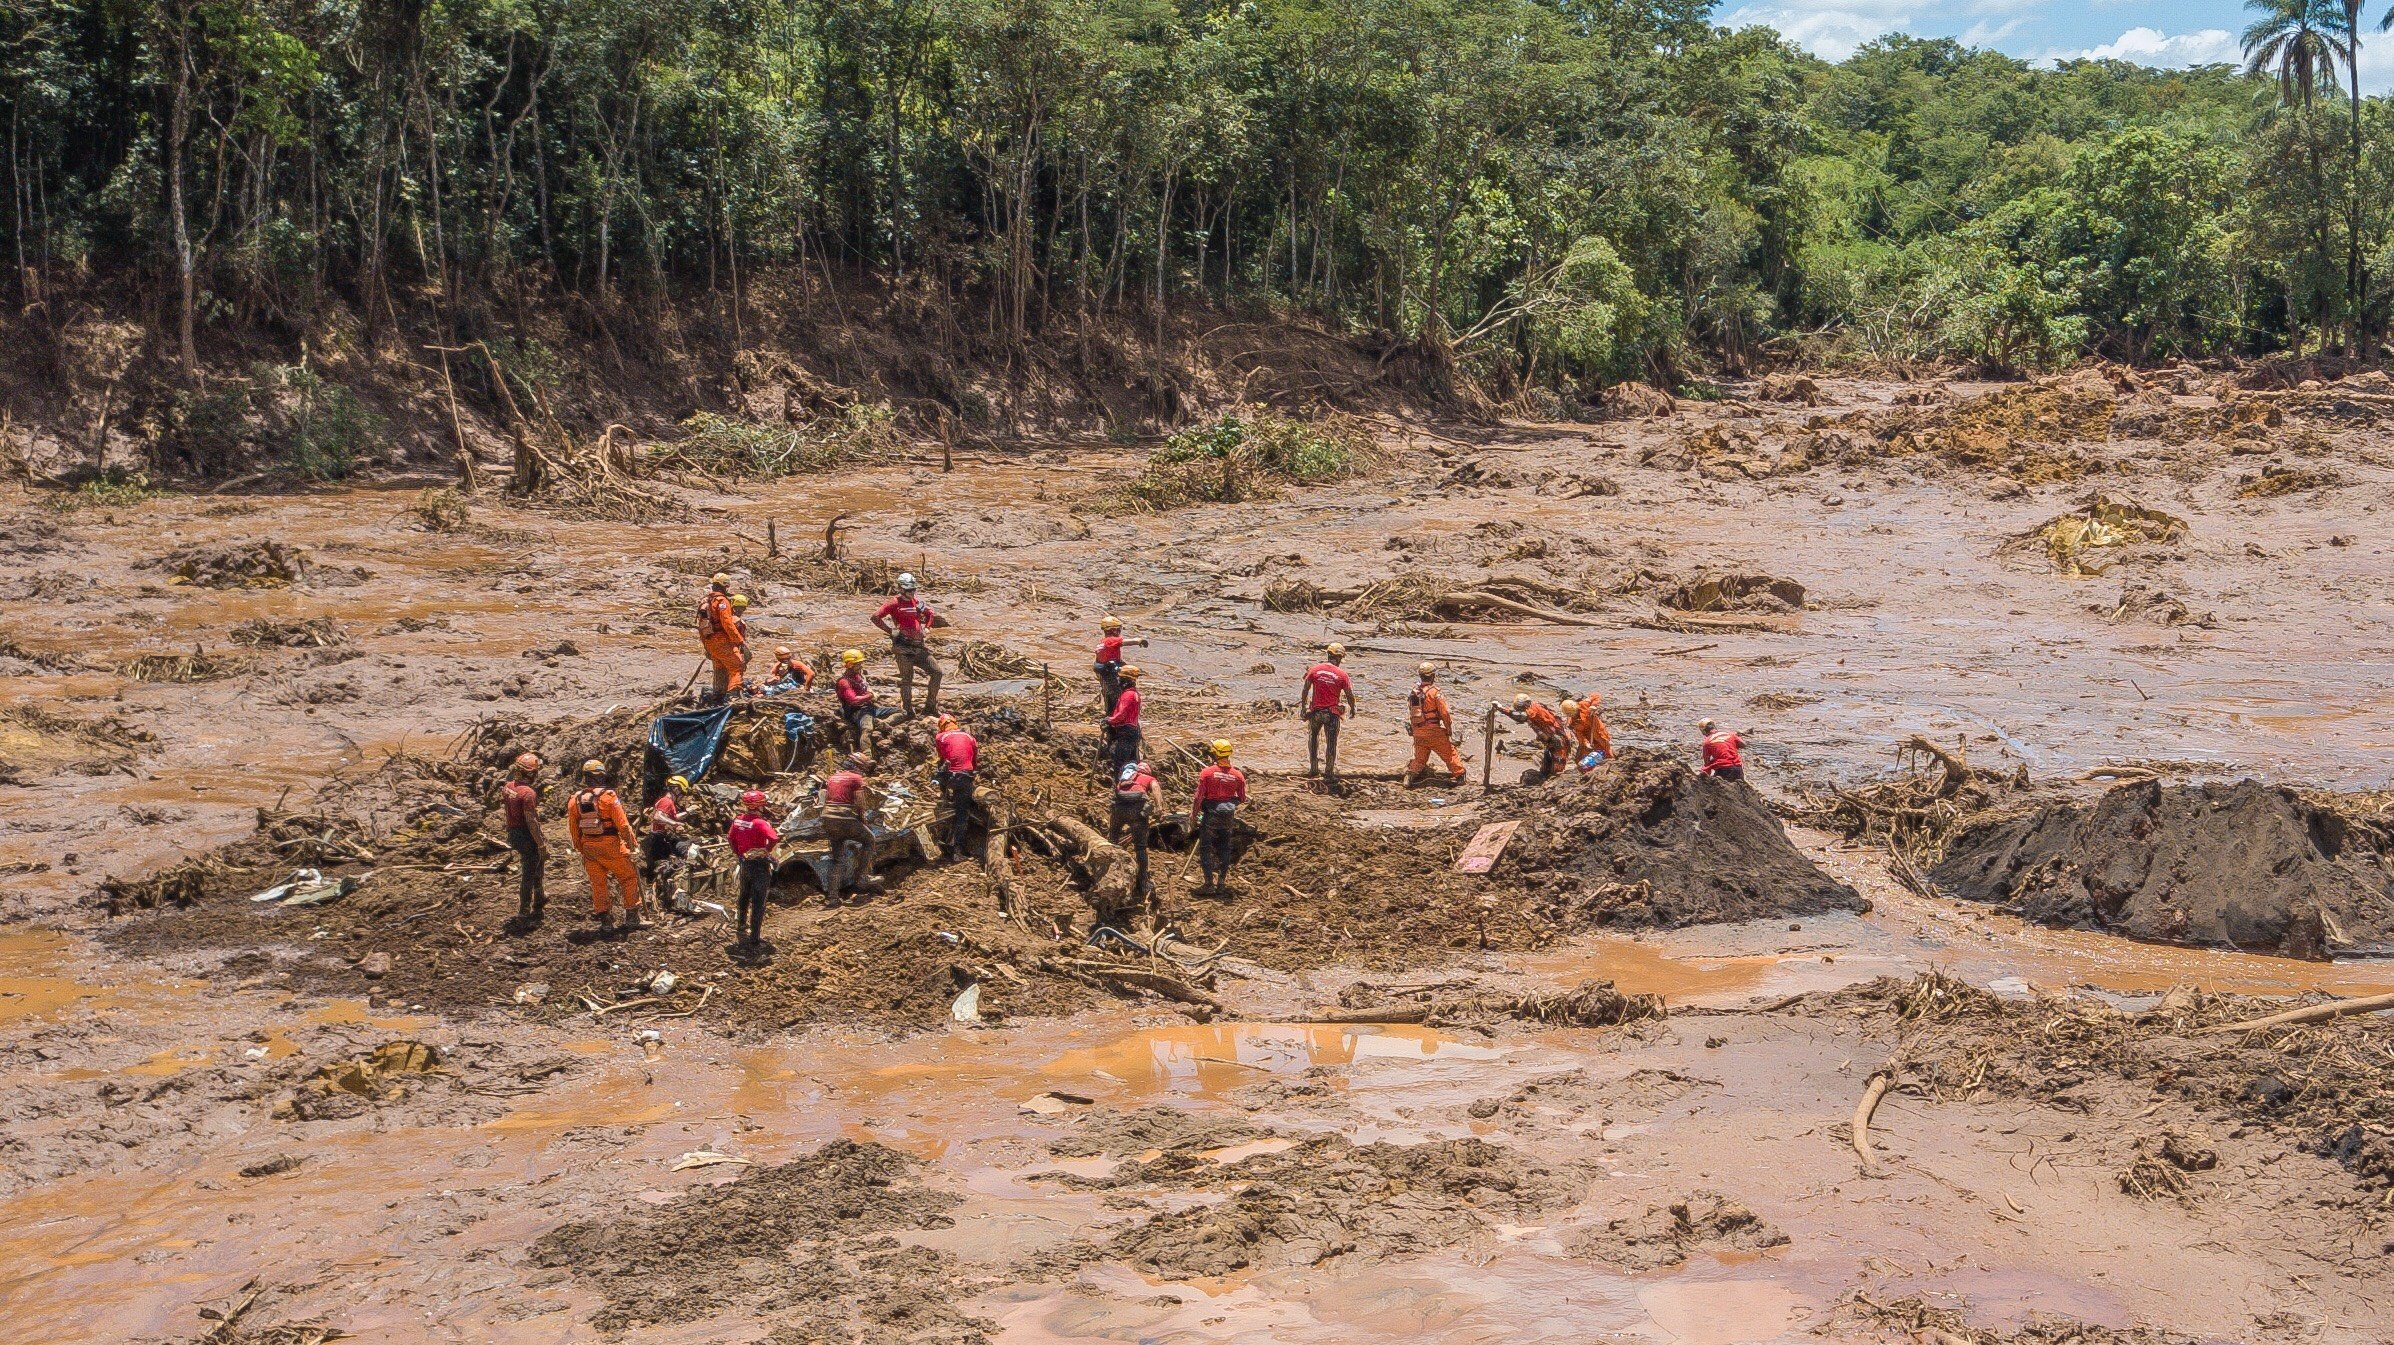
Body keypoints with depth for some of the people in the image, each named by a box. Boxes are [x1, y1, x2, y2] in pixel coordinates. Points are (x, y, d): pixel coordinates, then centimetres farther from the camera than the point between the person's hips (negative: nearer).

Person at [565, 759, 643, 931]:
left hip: (589, 847, 5)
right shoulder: (608, 796, -14)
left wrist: (580, 849, 18)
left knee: (597, 883, 13)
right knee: (629, 877, 9)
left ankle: (604, 919, 16)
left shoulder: (575, 800, 2)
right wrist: (630, 843, -4)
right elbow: (623, 824, -15)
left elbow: (573, 829, 8)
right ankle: (632, 917, 9)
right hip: (610, 845, -5)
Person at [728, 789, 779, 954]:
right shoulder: (760, 823, -23)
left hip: (744, 864, 7)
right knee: (758, 903, -2)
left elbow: (731, 840, 11)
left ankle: (742, 925, 48)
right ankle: (754, 940, -2)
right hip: (760, 865, -7)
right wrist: (768, 850, -16)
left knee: (744, 897, 27)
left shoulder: (737, 821, -1)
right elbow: (775, 839, -35)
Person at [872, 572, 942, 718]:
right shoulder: (895, 603, -6)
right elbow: (875, 617, -12)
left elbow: (930, 615, 30)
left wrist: (926, 628, 14)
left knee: (936, 672, 3)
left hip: (918, 645, 6)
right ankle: (909, 711, 7)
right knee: (906, 679, -2)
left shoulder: (917, 601, 11)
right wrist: (890, 631, -10)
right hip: (903, 647, -6)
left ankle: (930, 706, 13)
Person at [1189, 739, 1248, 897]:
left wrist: (1193, 815, -1)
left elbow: (1198, 796, -12)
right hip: (1228, 817, 4)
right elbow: (1243, 799, 3)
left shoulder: (1207, 772, -14)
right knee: (1224, 849, 15)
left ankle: (1209, 884, 0)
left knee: (1205, 848, 4)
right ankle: (1222, 883, 17)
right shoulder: (1237, 775, -4)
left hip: (1210, 815, -4)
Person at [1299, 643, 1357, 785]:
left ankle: (1313, 769, 20)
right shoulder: (1342, 675, -9)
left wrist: (1303, 708, 6)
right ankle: (1329, 773, 12)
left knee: (1313, 738, 22)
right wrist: (1352, 709, 14)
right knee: (1331, 743, 8)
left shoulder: (1314, 670, -5)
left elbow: (1305, 690, -4)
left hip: (1315, 711, 2)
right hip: (1332, 713, -2)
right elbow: (1350, 695, -5)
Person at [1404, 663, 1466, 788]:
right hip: (1434, 731, -6)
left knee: (1420, 758, 15)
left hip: (1418, 732, 6)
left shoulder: (1414, 692, 7)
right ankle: (1459, 776, 16)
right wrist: (1450, 731, -2)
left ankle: (1410, 776, 0)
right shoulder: (1435, 692, -13)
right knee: (1450, 753, 9)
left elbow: (1410, 714, 13)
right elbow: (1445, 713, -13)